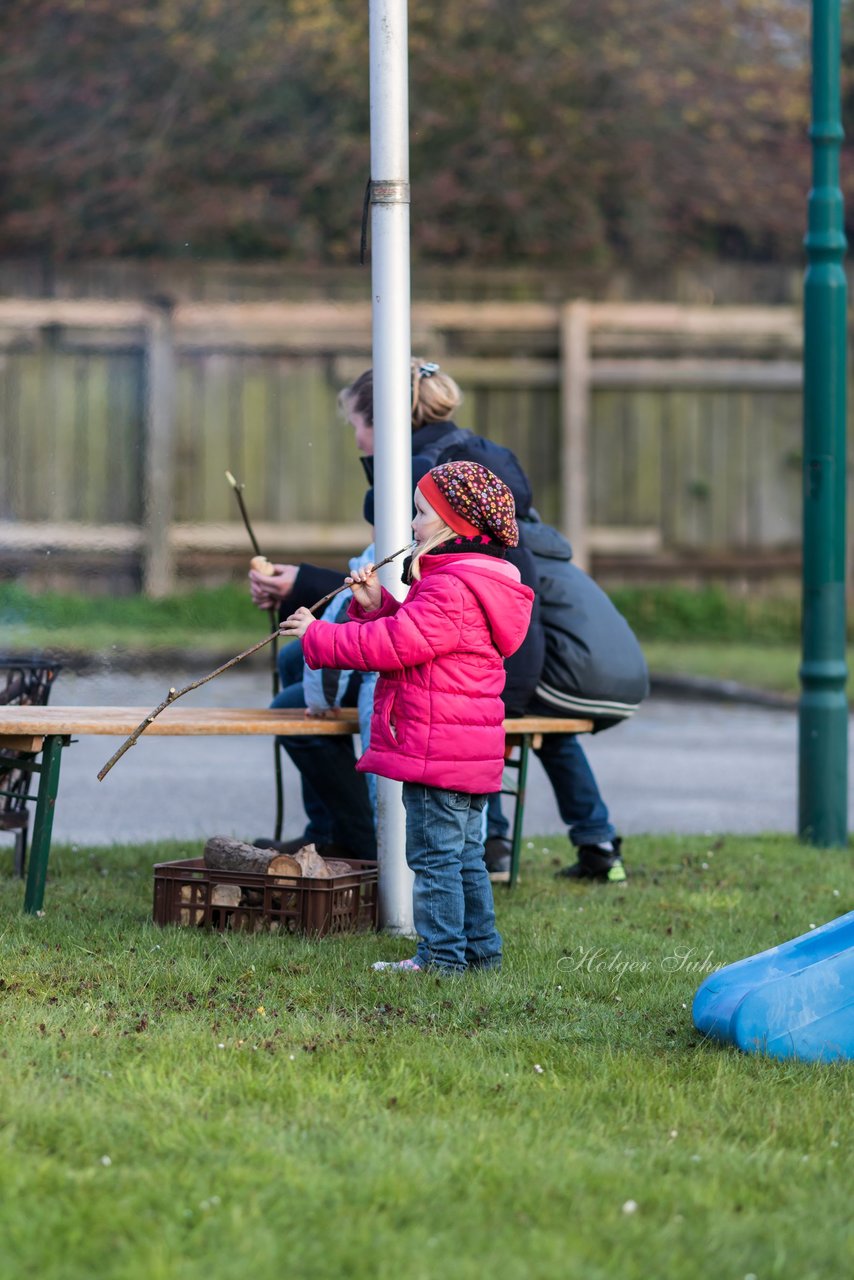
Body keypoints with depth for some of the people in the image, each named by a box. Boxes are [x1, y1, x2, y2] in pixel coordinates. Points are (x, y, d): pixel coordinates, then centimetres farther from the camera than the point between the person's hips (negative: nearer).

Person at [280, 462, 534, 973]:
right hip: (472, 751, 11)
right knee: (465, 851, 16)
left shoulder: (449, 589, -19)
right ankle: (481, 946, 22)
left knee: (435, 854, -5)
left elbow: (393, 644, -22)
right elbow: (410, 630, 22)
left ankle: (443, 953, -2)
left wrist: (318, 635, -13)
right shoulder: (471, 581, 16)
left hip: (437, 749, -11)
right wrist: (375, 604, 8)